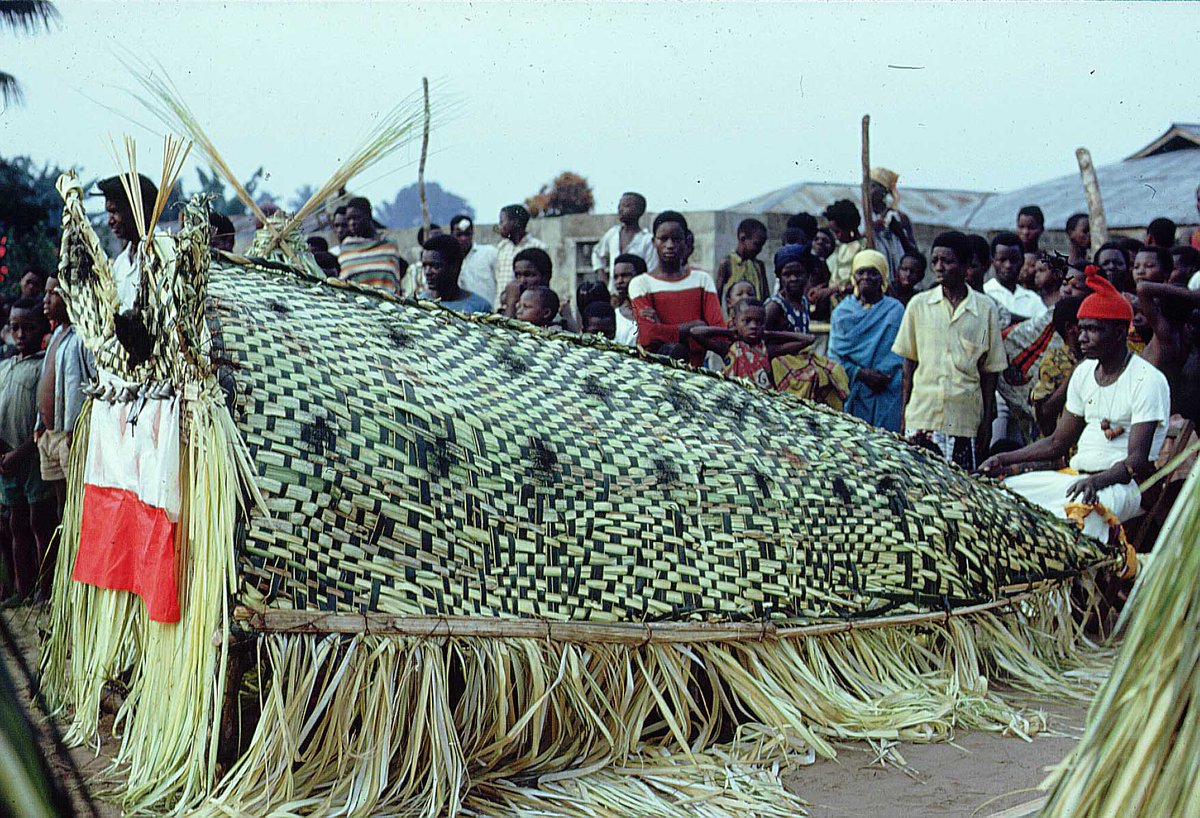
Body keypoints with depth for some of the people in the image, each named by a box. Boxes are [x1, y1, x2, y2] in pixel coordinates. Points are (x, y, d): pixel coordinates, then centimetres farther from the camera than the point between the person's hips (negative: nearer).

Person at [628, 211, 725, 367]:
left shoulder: (702, 279, 14)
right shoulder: (640, 284, 6)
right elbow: (648, 336, -7)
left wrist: (664, 330, -8)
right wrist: (695, 326, -1)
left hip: (694, 366, 1)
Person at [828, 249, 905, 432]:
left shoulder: (895, 310, 6)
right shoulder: (842, 311, 11)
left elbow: (899, 354, 1)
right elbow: (835, 355, 4)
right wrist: (862, 374, -12)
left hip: (886, 393, -1)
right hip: (850, 393, 1)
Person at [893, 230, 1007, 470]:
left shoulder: (985, 309, 3)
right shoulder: (918, 304, 6)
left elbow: (989, 369, 6)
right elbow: (909, 362, 9)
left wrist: (987, 420, 3)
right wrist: (904, 413, 5)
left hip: (965, 417, -1)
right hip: (922, 415, 1)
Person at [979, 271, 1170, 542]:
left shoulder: (1148, 380, -8)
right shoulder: (1084, 373, 14)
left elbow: (1138, 460, -16)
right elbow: (1057, 443, 18)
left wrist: (1096, 481, -35)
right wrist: (1004, 459, 5)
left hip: (1121, 482, -7)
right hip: (1077, 476, 8)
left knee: (1081, 511, -40)